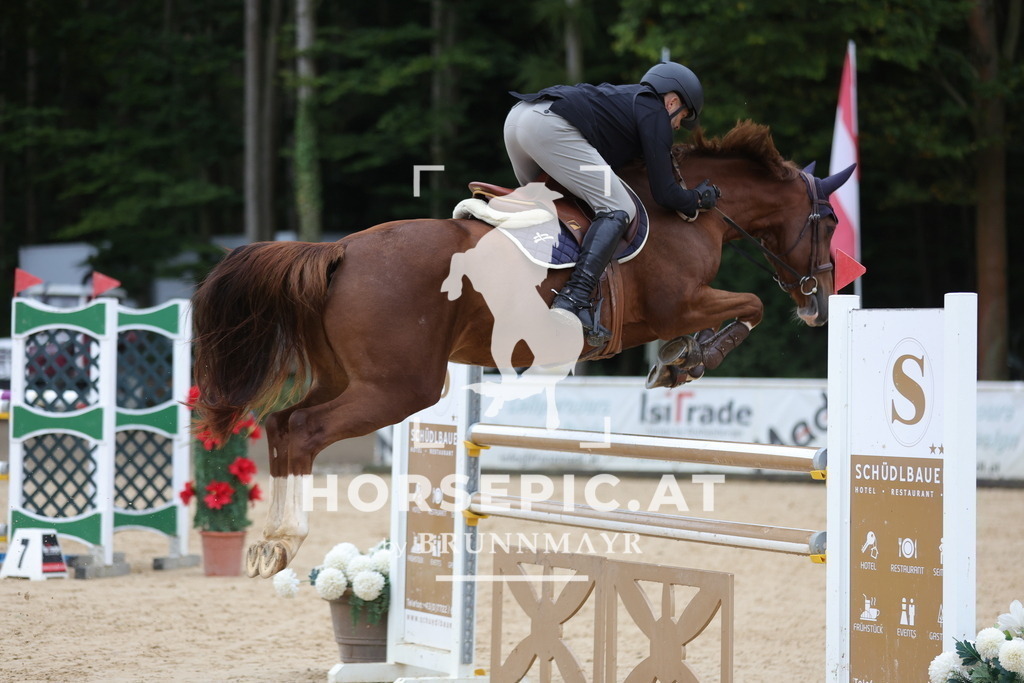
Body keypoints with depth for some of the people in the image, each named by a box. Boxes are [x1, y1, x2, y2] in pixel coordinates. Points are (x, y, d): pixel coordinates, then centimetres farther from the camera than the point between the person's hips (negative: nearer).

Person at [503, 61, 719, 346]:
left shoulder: (625, 98, 33)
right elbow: (664, 193, 5)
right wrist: (698, 199, 24)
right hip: (551, 127, -10)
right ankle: (574, 300, -25)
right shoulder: (655, 114, 8)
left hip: (519, 113, 10)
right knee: (618, 210, -10)